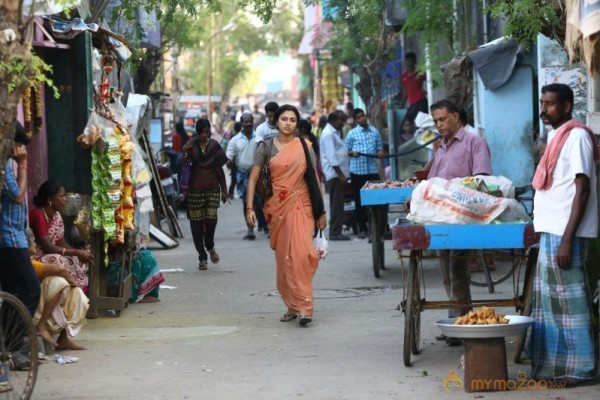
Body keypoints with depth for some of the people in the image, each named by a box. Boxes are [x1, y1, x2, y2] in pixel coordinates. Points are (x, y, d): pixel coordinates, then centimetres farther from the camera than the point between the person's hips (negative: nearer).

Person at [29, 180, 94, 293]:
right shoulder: (38, 216, -21)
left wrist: (80, 252, -13)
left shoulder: (56, 216, 6)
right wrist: (76, 252, -22)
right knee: (60, 263, -30)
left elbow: (61, 243, 5)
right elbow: (48, 247, -25)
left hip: (48, 256, 9)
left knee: (78, 262, -7)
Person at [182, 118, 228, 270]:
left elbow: (219, 169, 10)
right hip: (195, 189, 0)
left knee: (211, 218, -14)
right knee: (196, 222, 0)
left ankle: (210, 246, 16)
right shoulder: (191, 146, 1)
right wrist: (185, 153, -21)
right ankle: (202, 257, 10)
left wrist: (224, 190, 8)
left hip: (212, 188, 0)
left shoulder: (214, 146, 5)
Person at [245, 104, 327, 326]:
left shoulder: (304, 147, 4)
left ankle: (303, 306, -12)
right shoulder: (266, 147, 4)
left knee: (300, 253, -16)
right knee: (283, 257, 6)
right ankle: (292, 306, 19)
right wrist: (250, 207, -7)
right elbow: (253, 178, 3)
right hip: (276, 206, 1)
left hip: (300, 205, -1)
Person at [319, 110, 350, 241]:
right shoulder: (328, 134, -13)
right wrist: (340, 174, -21)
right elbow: (331, 156, -19)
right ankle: (335, 233, -6)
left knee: (338, 204, 11)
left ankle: (336, 232, 14)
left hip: (339, 173, 10)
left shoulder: (334, 132, 19)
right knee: (337, 204, -8)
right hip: (334, 174, -10)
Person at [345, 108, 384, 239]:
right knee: (359, 200, 4)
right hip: (357, 170, -2)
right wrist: (352, 153, -17)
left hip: (373, 169, 2)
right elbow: (346, 151, 4)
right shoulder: (352, 133, 2)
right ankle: (362, 228, 11)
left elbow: (379, 147, 13)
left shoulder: (375, 131, 9)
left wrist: (380, 153, -9)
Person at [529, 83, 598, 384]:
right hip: (550, 232, 10)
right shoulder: (556, 136, 17)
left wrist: (567, 240, -21)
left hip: (564, 234, -9)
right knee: (550, 301, 12)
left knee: (568, 301, -5)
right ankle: (554, 367, 19)